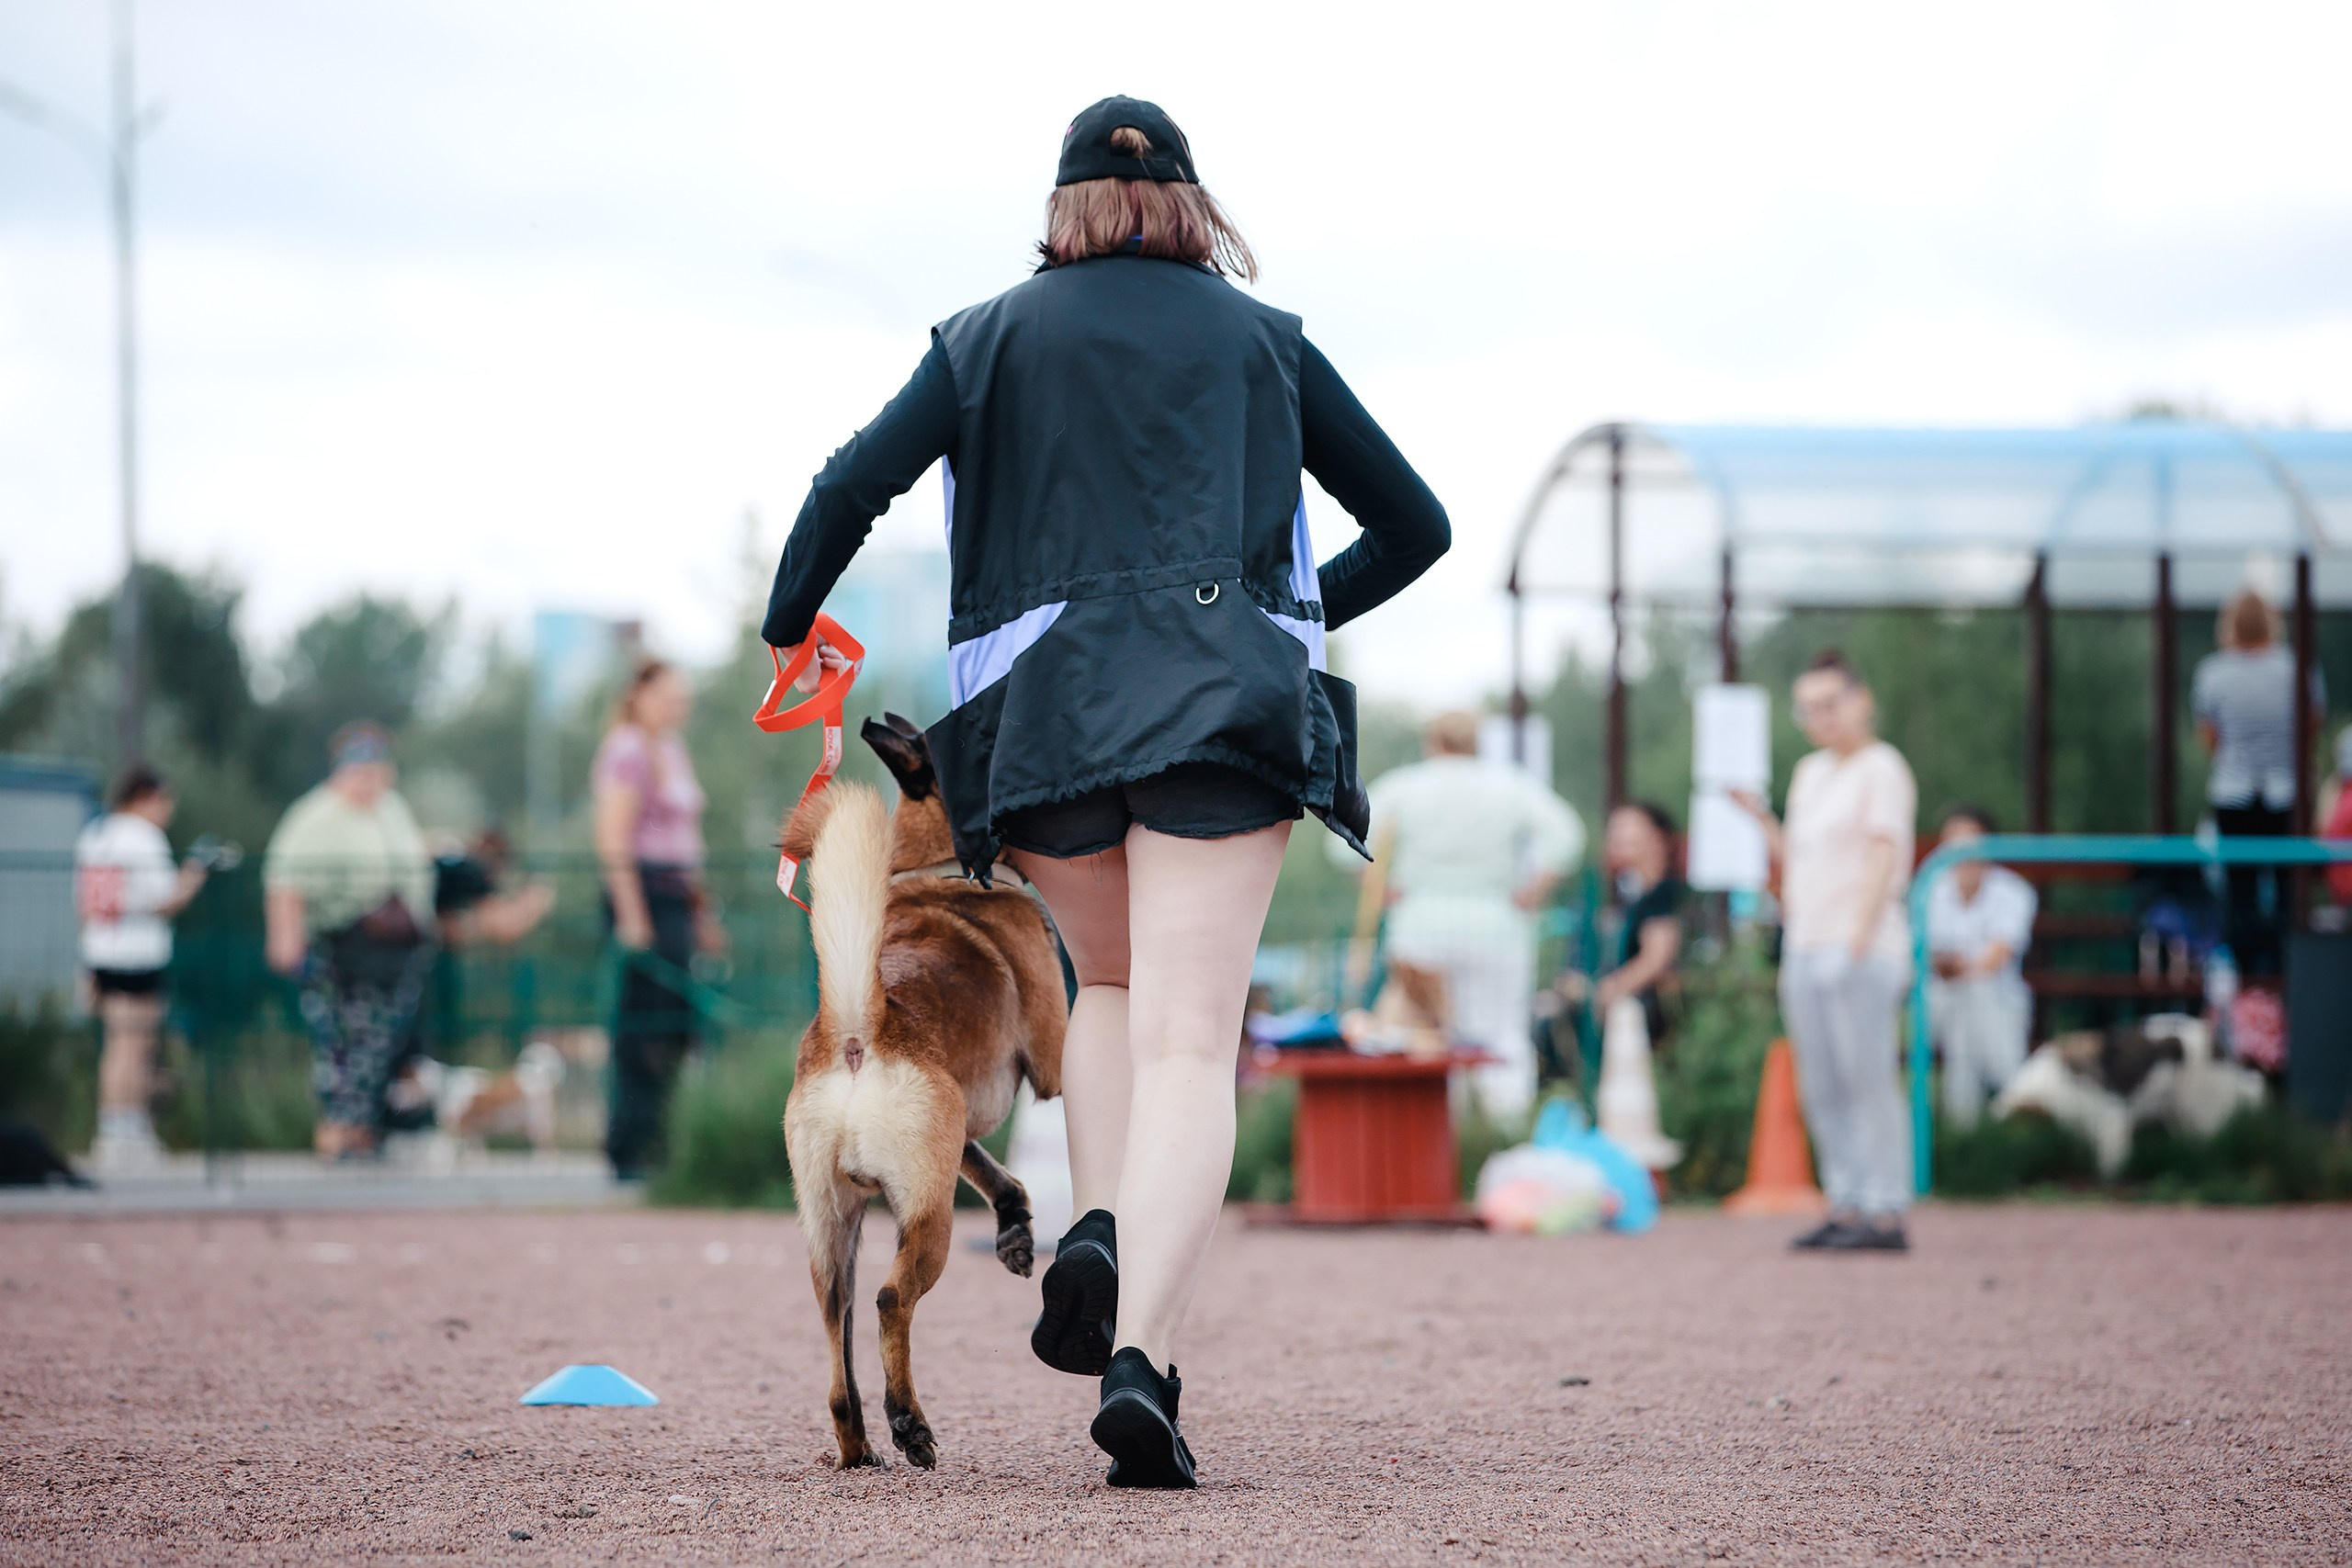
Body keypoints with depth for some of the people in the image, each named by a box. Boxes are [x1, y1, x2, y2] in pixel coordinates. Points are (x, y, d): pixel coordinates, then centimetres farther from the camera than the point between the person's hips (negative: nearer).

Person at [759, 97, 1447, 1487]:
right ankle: (1141, 1357, -26)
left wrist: (788, 634, 16)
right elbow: (1415, 525, 20)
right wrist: (1299, 610, 37)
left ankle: (1101, 1234, -1)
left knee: (1114, 985, 25)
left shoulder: (990, 338, 14)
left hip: (1038, 714, 2)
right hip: (1226, 708, -1)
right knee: (1188, 1043, -8)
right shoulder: (1264, 339, 16)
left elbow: (850, 490, 1)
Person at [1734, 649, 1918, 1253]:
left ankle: (1886, 1214, -10)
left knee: (1868, 1082, -10)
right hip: (1805, 948, 8)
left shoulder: (1881, 769, -3)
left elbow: (1885, 860, -12)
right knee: (1821, 1092, 6)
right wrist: (1757, 812, 12)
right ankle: (1845, 1207, 11)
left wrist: (1859, 941, -21)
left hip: (1862, 950, -8)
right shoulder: (1810, 772, 20)